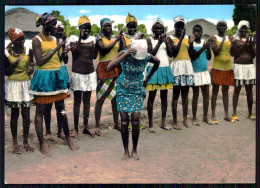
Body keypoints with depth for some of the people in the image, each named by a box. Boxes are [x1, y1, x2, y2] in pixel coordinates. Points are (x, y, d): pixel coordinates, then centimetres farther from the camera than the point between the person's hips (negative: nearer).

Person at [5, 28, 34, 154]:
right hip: (13, 85, -1)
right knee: (14, 114, 5)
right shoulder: (7, 53, -5)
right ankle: (15, 143, 17)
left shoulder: (28, 51, -1)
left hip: (26, 84, 2)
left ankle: (26, 141, 16)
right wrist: (13, 65, -16)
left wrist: (31, 68, -7)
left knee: (26, 114, 3)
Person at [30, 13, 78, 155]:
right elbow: (40, 61, -15)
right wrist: (56, 48, -12)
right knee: (41, 111, 1)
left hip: (57, 75, 6)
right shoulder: (37, 40, -6)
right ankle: (42, 144, 8)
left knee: (61, 109, 12)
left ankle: (68, 138, 24)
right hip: (43, 76, -6)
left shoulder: (54, 39, 14)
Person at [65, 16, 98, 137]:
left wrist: (96, 45, -10)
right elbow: (74, 51, -19)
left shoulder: (92, 39, 8)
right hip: (77, 73, -4)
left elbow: (94, 56, 5)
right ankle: (76, 128, 7)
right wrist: (80, 37, -22)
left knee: (87, 100, 10)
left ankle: (86, 127, 18)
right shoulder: (74, 38, -2)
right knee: (77, 101, 0)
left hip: (90, 73, 4)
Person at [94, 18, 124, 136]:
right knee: (100, 98, -4)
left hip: (116, 69, 5)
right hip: (104, 68, -5)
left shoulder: (115, 37, 16)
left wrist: (121, 38, -4)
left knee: (116, 97, 10)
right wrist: (116, 40, -13)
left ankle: (116, 123, 22)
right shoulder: (98, 37, 1)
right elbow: (103, 48, -17)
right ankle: (97, 126, 1)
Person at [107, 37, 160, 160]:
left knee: (135, 120, -10)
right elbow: (109, 67, -31)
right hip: (123, 90, 0)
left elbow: (157, 62, 12)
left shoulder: (147, 57, -13)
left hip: (137, 91, 1)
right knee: (124, 120, -5)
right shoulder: (124, 54, -17)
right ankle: (126, 151, 8)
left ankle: (134, 150, 7)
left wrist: (147, 79, 14)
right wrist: (125, 55, -34)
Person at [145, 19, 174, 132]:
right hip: (154, 68, -4)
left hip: (165, 68, 4)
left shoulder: (166, 39, 10)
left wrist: (166, 42, -11)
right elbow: (151, 54, -10)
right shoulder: (149, 40, 0)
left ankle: (163, 122, 17)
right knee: (151, 96, -2)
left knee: (164, 96, 8)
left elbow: (170, 53, 2)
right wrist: (159, 42, -17)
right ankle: (150, 124, 4)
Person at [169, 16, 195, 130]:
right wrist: (181, 38, -13)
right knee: (176, 94, -3)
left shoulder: (187, 37, 12)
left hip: (187, 65, 5)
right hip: (177, 66, -5)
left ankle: (185, 119, 17)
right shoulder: (171, 38, -1)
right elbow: (174, 51, -15)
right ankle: (175, 121, 1)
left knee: (185, 93, 9)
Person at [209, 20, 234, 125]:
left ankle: (226, 114, 15)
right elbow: (215, 52, -14)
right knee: (215, 91, -1)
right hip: (217, 68, -4)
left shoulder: (229, 38, 11)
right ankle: (213, 116, 2)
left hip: (228, 68, 4)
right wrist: (222, 41, -13)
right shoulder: (213, 38, -1)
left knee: (225, 91, 9)